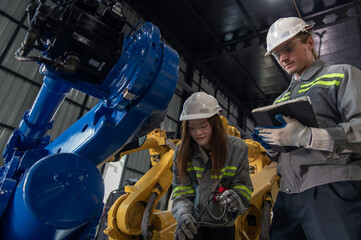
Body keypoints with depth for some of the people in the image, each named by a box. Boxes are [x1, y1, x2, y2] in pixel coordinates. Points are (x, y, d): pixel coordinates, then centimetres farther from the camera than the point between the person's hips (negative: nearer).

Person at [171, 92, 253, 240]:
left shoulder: (237, 148, -14)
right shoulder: (182, 152, -11)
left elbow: (243, 187, -9)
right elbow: (182, 193, -10)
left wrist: (236, 198, -31)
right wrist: (183, 215, -29)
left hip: (223, 225, 0)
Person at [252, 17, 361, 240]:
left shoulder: (342, 75, 4)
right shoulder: (281, 100, 22)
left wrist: (306, 136, -20)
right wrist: (270, 145, 4)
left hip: (332, 190, -6)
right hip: (288, 195, 6)